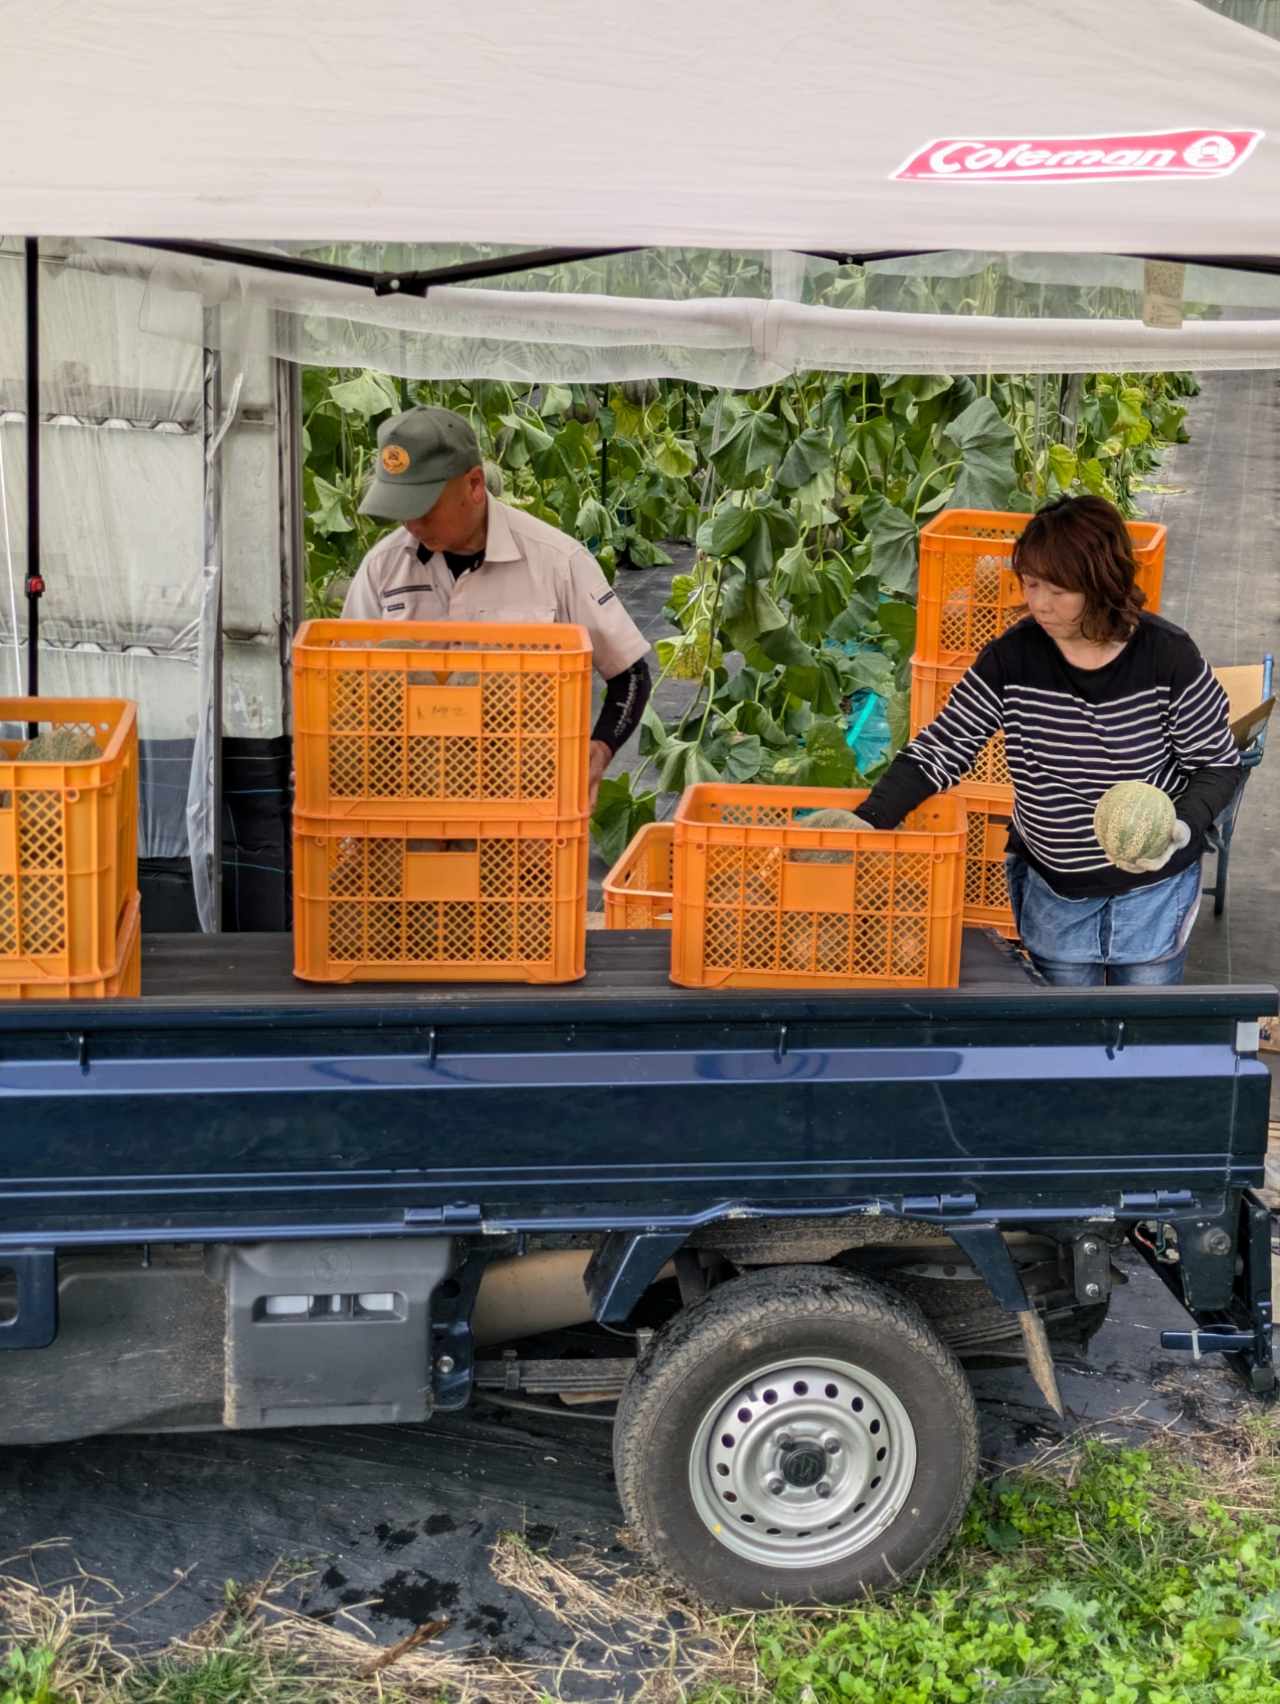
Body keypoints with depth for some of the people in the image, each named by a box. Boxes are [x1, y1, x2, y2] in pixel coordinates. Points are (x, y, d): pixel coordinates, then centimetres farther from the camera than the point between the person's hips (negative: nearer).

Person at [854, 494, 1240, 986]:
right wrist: (868, 820, -23)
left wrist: (1182, 826, -26)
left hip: (1154, 889, -1)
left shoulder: (1168, 656, -17)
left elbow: (1218, 764, -7)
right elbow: (940, 749, -10)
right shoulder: (1010, 659, -14)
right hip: (1050, 891, 1)